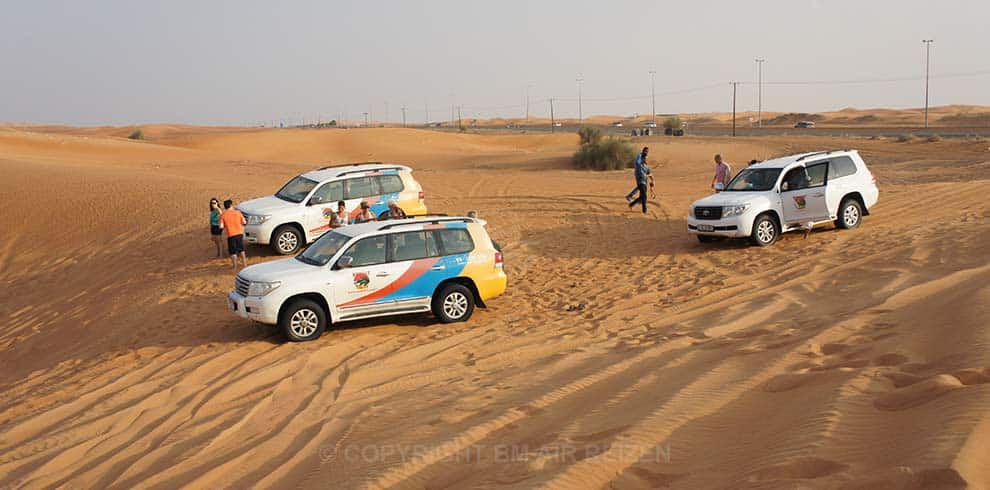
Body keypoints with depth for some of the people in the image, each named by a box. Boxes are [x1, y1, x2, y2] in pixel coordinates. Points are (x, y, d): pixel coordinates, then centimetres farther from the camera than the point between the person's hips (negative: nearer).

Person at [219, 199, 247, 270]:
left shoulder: (223, 215, -7)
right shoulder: (237, 212, -1)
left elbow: (221, 226, -12)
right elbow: (244, 222, 2)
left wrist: (226, 225, 9)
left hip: (231, 235, -2)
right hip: (239, 233, 3)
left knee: (233, 252, 9)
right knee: (241, 249, 19)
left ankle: (235, 267, 13)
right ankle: (244, 263, 25)